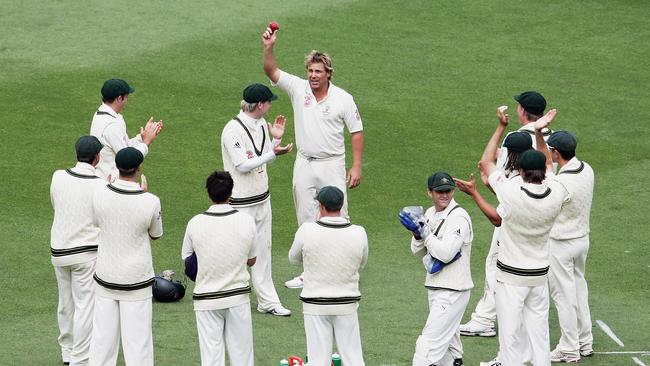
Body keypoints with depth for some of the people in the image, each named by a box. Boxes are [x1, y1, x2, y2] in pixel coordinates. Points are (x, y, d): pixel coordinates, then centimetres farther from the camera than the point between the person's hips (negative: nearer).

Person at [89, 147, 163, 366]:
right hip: (137, 280, -3)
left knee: (102, 337, 12)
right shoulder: (150, 202, -18)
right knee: (137, 339, 4)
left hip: (106, 277, 3)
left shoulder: (101, 195, -11)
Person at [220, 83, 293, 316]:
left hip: (262, 198, 8)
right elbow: (243, 165, -23)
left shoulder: (261, 124, 7)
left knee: (263, 249, 10)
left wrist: (276, 139, 3)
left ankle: (267, 301, 14)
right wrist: (273, 153, -25)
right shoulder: (233, 130, -19)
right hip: (240, 202, -8)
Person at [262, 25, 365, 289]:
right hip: (304, 165, 3)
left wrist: (356, 166, -6)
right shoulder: (298, 88, -1)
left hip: (332, 165, -3)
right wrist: (268, 47, -27)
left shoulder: (343, 98, -6)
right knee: (306, 219, 8)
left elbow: (356, 132, -1)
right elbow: (271, 72, -9)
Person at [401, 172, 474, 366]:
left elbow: (445, 253, -25)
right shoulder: (430, 214, 11)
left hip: (453, 291, -9)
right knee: (448, 339, 20)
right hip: (435, 288, 9)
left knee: (429, 343, -14)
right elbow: (419, 252, 14)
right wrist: (418, 235, -6)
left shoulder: (458, 217, -16)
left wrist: (425, 232, -17)